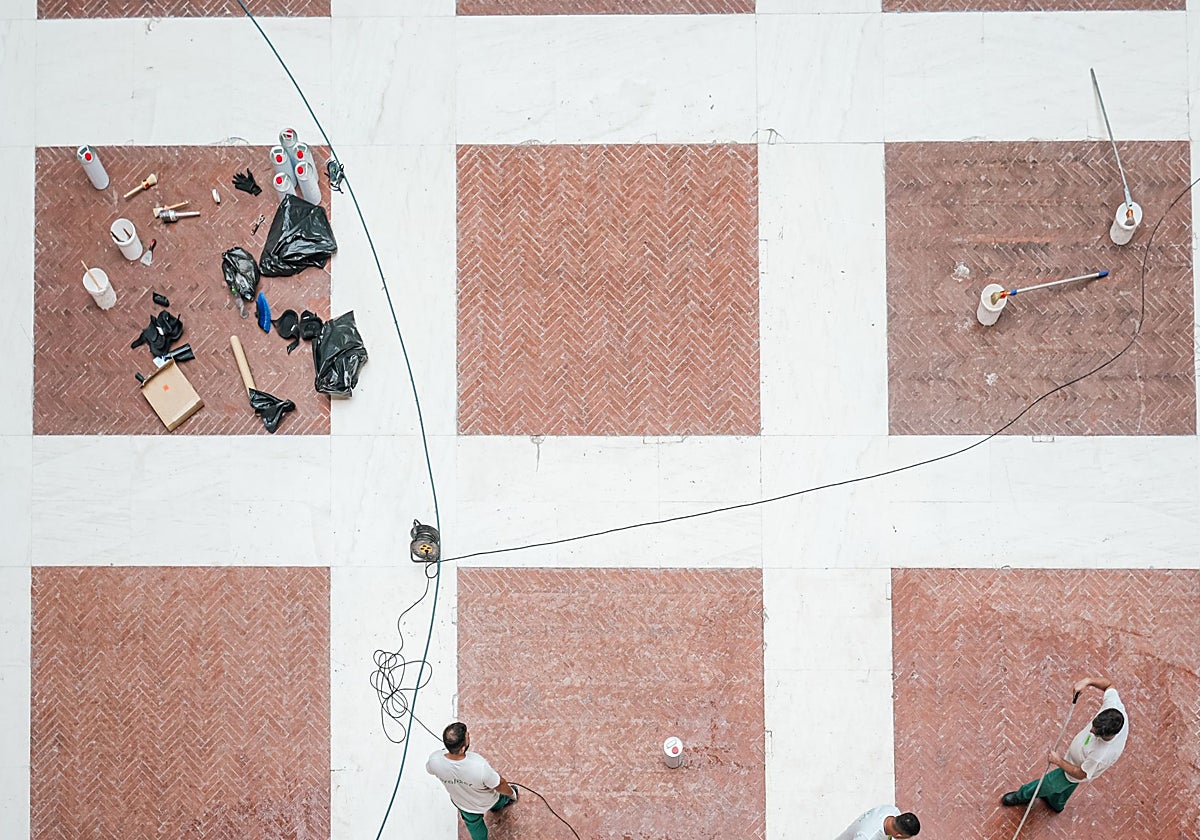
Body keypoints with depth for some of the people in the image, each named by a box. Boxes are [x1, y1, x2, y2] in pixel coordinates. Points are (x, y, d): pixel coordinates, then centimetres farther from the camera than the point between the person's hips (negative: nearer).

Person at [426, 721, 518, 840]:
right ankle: (499, 805, 70)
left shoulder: (435, 760, -37)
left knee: (474, 825, 34)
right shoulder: (480, 766, -48)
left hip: (462, 803, 2)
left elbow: (429, 770, -10)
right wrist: (512, 793, -3)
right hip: (487, 802, -2)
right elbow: (499, 785, -27)